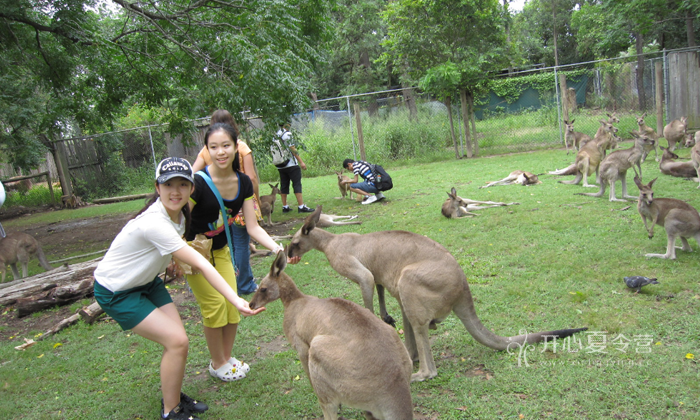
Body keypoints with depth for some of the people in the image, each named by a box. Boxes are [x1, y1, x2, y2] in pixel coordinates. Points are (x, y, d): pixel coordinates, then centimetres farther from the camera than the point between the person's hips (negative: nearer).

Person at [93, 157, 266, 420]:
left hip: (147, 282, 8)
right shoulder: (154, 223, -35)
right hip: (116, 292, -7)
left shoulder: (179, 215, -8)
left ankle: (174, 397, 23)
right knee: (177, 342, -13)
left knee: (177, 339, 0)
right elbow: (201, 265, -37)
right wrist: (236, 301, -37)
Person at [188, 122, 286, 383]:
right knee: (214, 303, -6)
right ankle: (217, 364, 17)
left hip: (220, 250, 5)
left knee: (233, 303, 3)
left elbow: (253, 227, -11)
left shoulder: (243, 183, -12)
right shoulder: (199, 183, -29)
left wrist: (276, 248, -25)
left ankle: (228, 357, 26)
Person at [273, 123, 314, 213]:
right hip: (291, 164, -7)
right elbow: (292, 148, -15)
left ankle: (285, 207, 13)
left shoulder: (276, 135, 12)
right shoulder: (287, 134, -9)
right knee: (297, 184, -7)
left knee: (283, 185, 10)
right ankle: (301, 206, -11)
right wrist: (301, 161, -16)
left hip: (280, 166, 7)